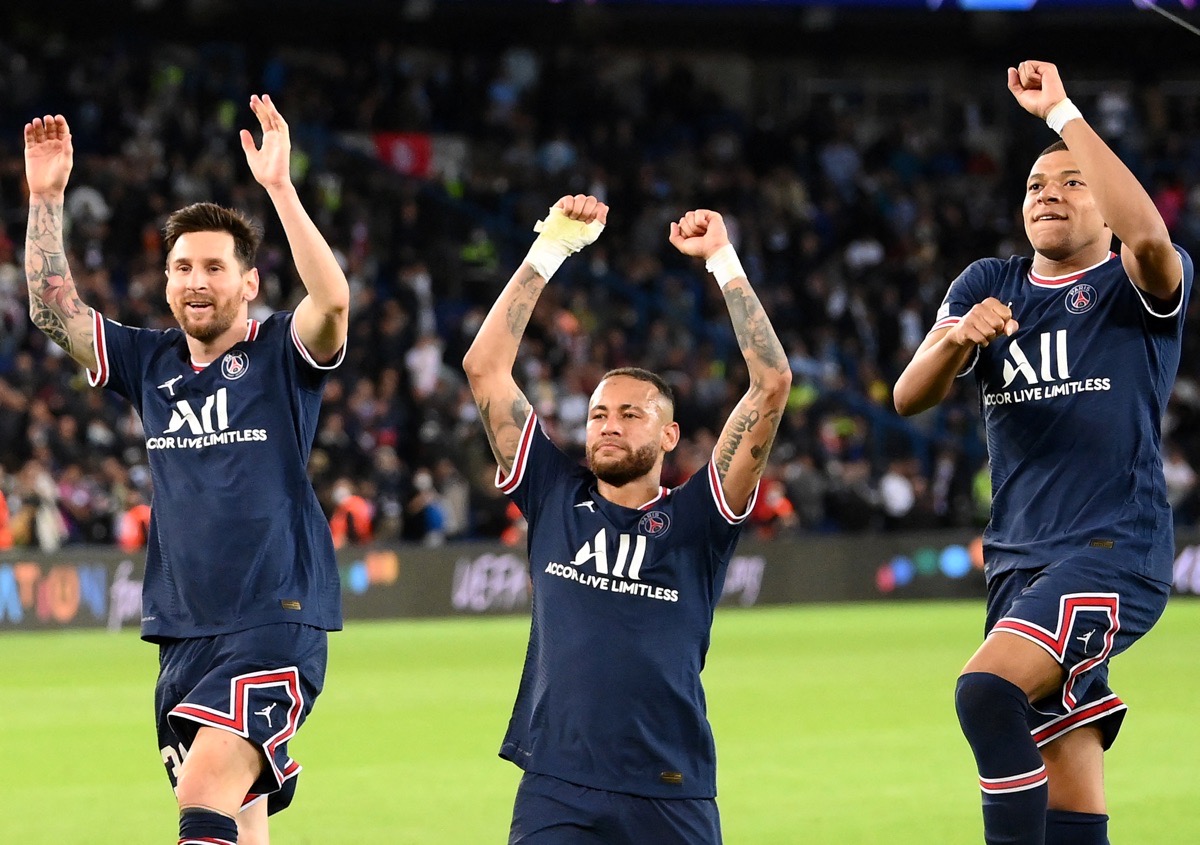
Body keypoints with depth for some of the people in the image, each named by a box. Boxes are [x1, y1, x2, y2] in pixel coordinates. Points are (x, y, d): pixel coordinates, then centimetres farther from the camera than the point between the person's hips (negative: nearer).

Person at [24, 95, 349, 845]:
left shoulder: (282, 355, -1)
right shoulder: (151, 362, 13)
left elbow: (334, 301, -21)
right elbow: (53, 310, 9)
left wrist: (279, 186, -27)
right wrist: (46, 198, 0)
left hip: (274, 626, -6)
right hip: (183, 635, 6)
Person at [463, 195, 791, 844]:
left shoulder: (695, 517, 5)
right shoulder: (555, 496, 10)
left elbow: (772, 384, -2)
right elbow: (485, 366, 9)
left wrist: (722, 261, -2)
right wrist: (551, 248, 6)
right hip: (556, 789, 0)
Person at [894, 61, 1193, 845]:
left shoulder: (1135, 287, -1)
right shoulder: (990, 286, 14)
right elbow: (911, 397, 4)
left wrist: (1062, 112, -23)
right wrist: (954, 340, -19)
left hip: (1115, 552, -6)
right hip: (1020, 561, 6)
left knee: (988, 690, -29)